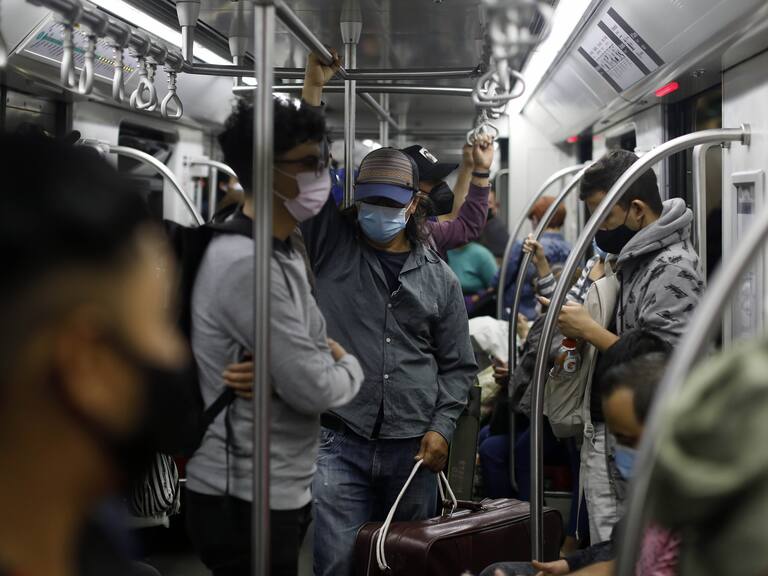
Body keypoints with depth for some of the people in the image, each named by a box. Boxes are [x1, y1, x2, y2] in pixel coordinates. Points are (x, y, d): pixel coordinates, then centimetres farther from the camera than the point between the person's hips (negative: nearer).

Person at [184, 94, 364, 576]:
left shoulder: (283, 256, 11)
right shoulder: (248, 264, -23)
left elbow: (317, 352, 10)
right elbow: (315, 389, -25)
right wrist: (350, 367, -2)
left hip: (278, 491, 10)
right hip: (246, 499, -10)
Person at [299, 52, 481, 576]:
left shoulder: (438, 276, 10)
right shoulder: (331, 244, 5)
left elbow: (458, 365, 13)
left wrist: (442, 427, 0)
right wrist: (314, 86, -8)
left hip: (413, 449, 2)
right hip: (339, 442, -2)